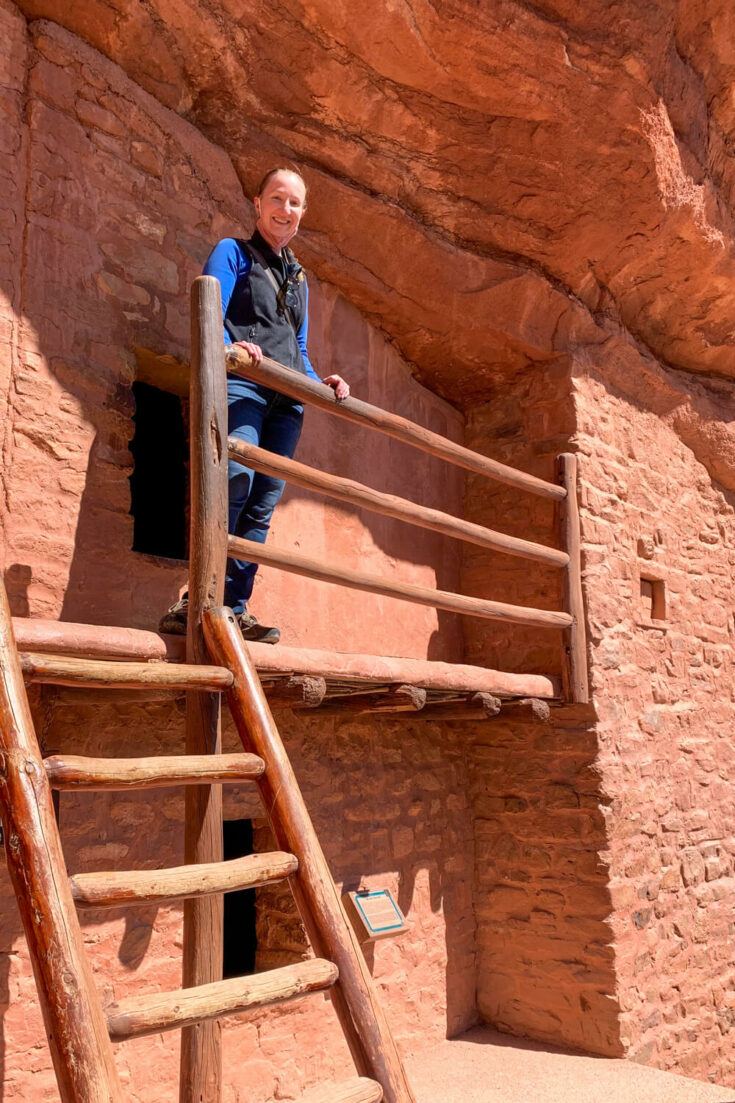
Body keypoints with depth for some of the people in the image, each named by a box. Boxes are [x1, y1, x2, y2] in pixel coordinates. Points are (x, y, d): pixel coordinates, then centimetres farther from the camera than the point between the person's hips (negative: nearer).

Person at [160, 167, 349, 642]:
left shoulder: (298, 276, 29)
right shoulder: (232, 252, 11)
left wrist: (321, 382, 9)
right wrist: (229, 347, -24)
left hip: (286, 399, 7)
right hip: (241, 386, -6)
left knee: (263, 501, -3)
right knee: (237, 476, -28)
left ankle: (234, 608, -2)